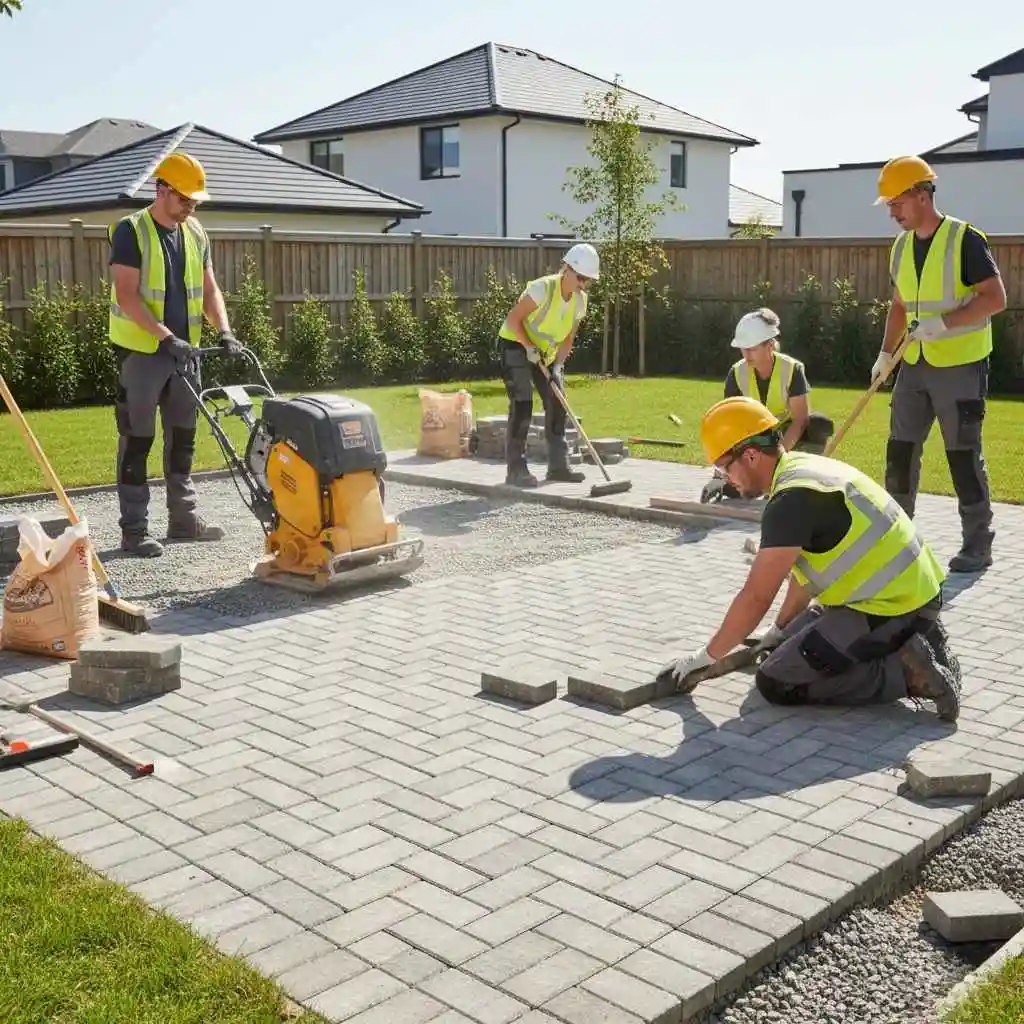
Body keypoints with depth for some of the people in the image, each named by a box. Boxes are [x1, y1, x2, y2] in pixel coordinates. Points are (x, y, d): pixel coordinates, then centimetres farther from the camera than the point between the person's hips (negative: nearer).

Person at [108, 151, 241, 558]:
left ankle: (183, 517, 22)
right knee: (137, 440, -2)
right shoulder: (131, 231, -11)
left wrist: (224, 331, -7)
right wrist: (166, 337, -26)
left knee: (183, 437, 12)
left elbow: (209, 290, 10)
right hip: (141, 352, -6)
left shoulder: (195, 234, 9)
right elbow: (127, 297, -18)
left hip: (183, 351, 7)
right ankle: (134, 529, 2)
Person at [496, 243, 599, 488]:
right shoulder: (543, 288, -27)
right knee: (522, 406, -15)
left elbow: (568, 338, 1)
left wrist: (558, 365, -13)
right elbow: (513, 319, -23)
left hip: (545, 350, 8)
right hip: (516, 345, -8)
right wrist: (530, 348, -30)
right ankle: (516, 469, -11)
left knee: (557, 403, 4)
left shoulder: (580, 300, -5)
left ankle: (558, 465, 14)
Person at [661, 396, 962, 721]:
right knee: (794, 644, 21)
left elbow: (755, 598, -17)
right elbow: (808, 566, 21)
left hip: (892, 608, -10)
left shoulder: (791, 498, -21)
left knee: (775, 682, -7)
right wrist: (780, 630, 30)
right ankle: (914, 639, 13)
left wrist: (705, 656, -4)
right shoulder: (806, 466, 9)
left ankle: (906, 672, -9)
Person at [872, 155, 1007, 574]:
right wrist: (886, 352, 7)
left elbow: (995, 298, -16)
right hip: (915, 366, 7)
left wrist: (944, 323, -24)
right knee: (900, 451, 8)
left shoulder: (965, 239, -13)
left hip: (960, 367, -7)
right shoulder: (901, 247, 9)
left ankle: (977, 544, 10)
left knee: (963, 456, -1)